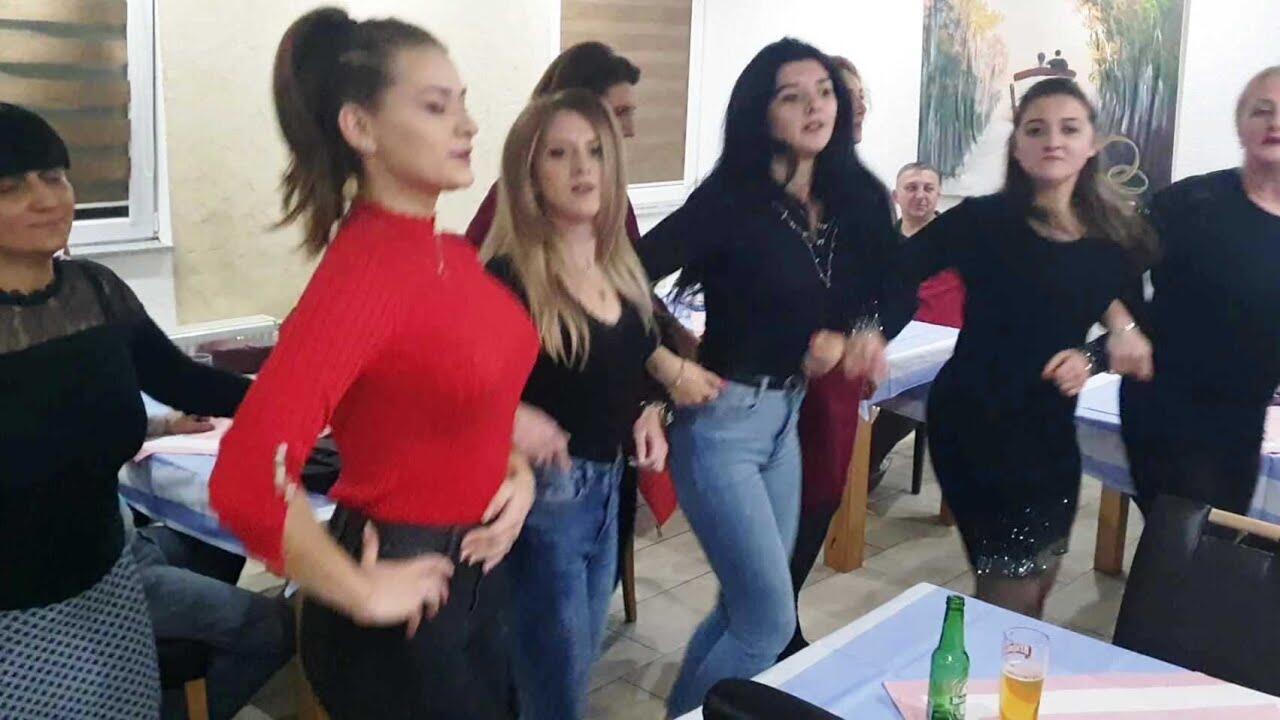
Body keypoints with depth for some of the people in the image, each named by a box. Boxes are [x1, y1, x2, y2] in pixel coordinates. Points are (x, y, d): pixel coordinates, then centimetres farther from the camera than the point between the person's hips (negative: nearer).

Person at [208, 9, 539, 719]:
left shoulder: (454, 254, 2)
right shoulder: (362, 269, -24)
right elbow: (245, 482, -34)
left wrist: (518, 470, 3)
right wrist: (362, 596, -20)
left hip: (477, 573, 8)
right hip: (406, 604, -8)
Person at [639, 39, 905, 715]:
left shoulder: (854, 200, 4)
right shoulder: (732, 197, -16)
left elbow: (870, 297, 16)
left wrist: (842, 339, -2)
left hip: (787, 416, 7)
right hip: (722, 421, -7)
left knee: (745, 608, 18)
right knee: (771, 622, -3)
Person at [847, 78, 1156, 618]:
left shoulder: (1117, 238, 2)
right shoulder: (983, 220, -10)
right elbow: (896, 272, -16)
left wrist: (1091, 358, -8)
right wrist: (871, 330, -35)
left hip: (1052, 427, 5)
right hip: (974, 422, -5)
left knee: (1037, 584, 19)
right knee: (1014, 591, -1)